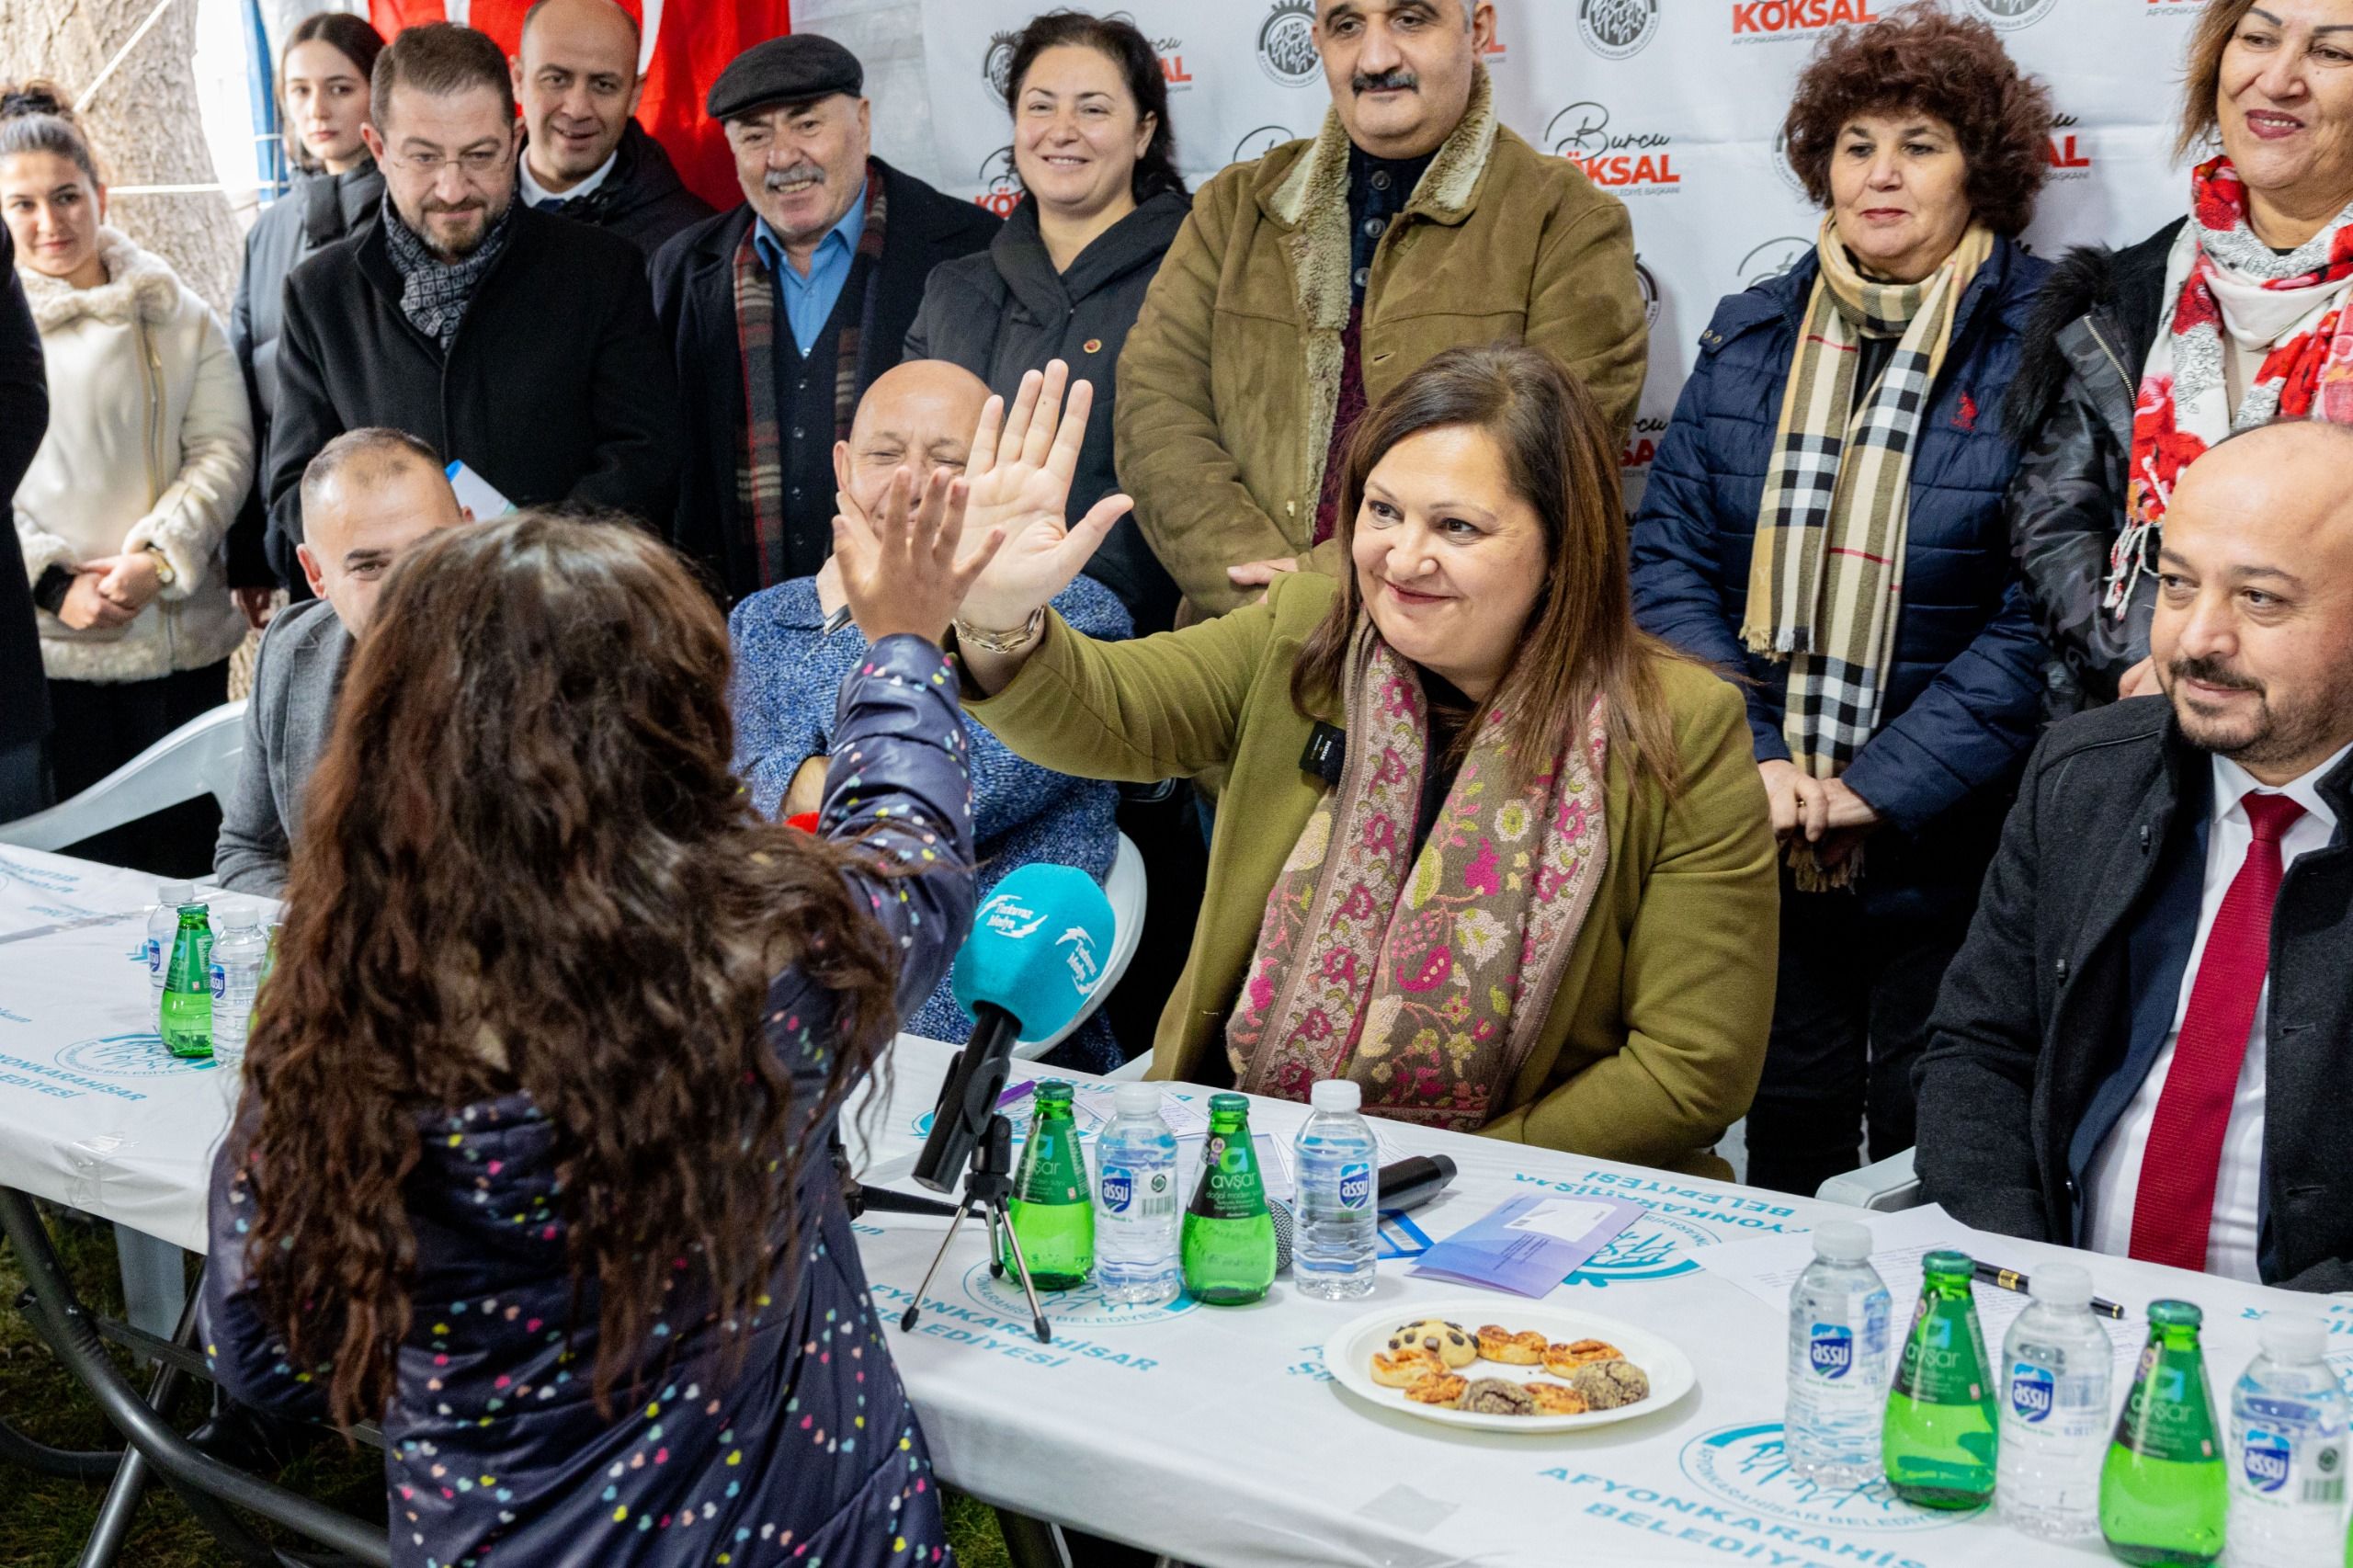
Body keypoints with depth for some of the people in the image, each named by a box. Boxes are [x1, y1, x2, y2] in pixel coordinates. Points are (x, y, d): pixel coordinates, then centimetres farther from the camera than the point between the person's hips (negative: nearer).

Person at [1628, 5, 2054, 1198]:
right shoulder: (1748, 340, 7)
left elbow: (2047, 606, -12)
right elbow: (1666, 554, 3)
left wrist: (1881, 784, -16)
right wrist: (1744, 759, -10)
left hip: (1948, 852, -3)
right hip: (1758, 839, 4)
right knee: (1786, 1141, 17)